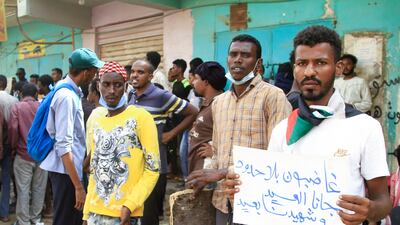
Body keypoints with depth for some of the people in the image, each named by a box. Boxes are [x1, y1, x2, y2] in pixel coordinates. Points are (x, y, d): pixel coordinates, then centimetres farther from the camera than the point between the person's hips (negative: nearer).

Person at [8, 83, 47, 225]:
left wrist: (13, 147, 2)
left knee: (23, 189, 5)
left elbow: (13, 128, -11)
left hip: (23, 154, -2)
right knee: (39, 188, 11)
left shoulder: (17, 107, -1)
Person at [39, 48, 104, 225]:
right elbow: (63, 145, -25)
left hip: (69, 167, 9)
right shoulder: (67, 96, -21)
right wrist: (78, 186, -24)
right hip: (65, 170, -9)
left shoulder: (70, 91, 7)